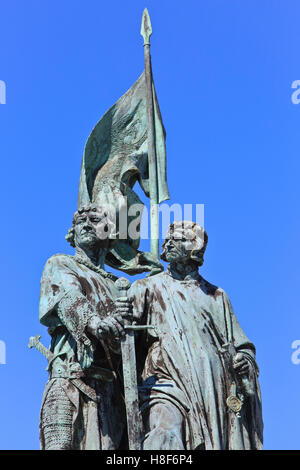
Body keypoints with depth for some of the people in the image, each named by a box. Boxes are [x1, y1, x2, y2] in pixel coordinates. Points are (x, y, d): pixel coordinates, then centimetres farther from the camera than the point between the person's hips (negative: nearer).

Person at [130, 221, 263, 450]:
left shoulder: (215, 296, 22)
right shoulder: (149, 288, 16)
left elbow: (242, 345, 25)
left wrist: (244, 361, 2)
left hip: (213, 390, 3)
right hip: (168, 383, -2)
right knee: (167, 434, -28)